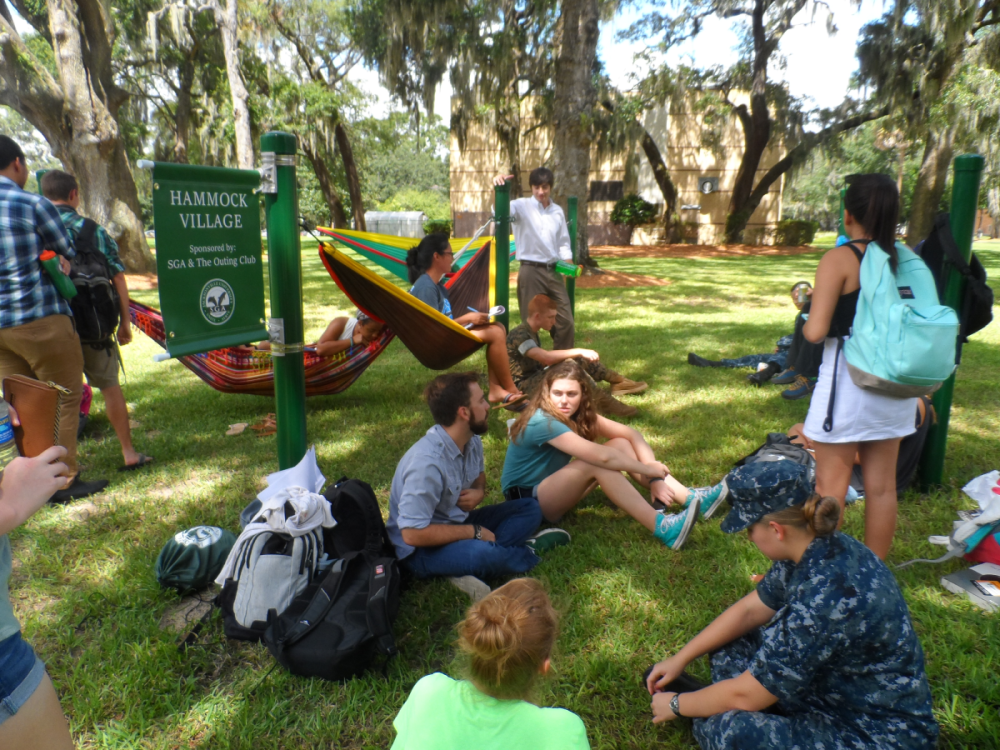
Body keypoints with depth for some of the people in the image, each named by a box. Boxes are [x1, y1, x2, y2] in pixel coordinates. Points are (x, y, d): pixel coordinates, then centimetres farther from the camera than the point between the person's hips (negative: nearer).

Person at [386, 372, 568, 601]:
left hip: (457, 523, 9)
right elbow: (413, 534, -28)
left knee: (530, 508, 3)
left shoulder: (472, 441, -4)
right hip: (422, 549, -9)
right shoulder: (427, 462, -29)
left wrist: (479, 492, -7)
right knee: (483, 553, -37)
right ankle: (526, 551, -5)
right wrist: (474, 532, -20)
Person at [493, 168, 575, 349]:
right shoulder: (522, 206, -2)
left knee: (565, 321, 7)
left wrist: (568, 263, 2)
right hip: (530, 271, -4)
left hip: (554, 271, 5)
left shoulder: (558, 211, 12)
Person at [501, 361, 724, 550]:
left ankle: (690, 498, -9)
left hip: (552, 488, 8)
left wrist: (655, 478, -19)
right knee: (596, 463, -31)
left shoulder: (579, 413, -3)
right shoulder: (543, 422, -27)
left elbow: (630, 433, -7)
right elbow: (601, 456, -34)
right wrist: (648, 469, -21)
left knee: (620, 444, -6)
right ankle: (661, 528, -31)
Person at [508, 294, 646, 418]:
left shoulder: (532, 333, 12)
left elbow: (544, 360, 9)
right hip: (524, 386, -9)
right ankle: (602, 401, -34)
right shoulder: (519, 335, -22)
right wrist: (579, 351, -31)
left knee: (580, 360, -3)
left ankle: (619, 381, 1)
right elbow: (546, 357, -35)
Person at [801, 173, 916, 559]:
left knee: (831, 485, 6)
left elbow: (815, 331, -19)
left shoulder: (841, 259, -13)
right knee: (882, 485, 15)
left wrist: (808, 317, 1)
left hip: (848, 380, -6)